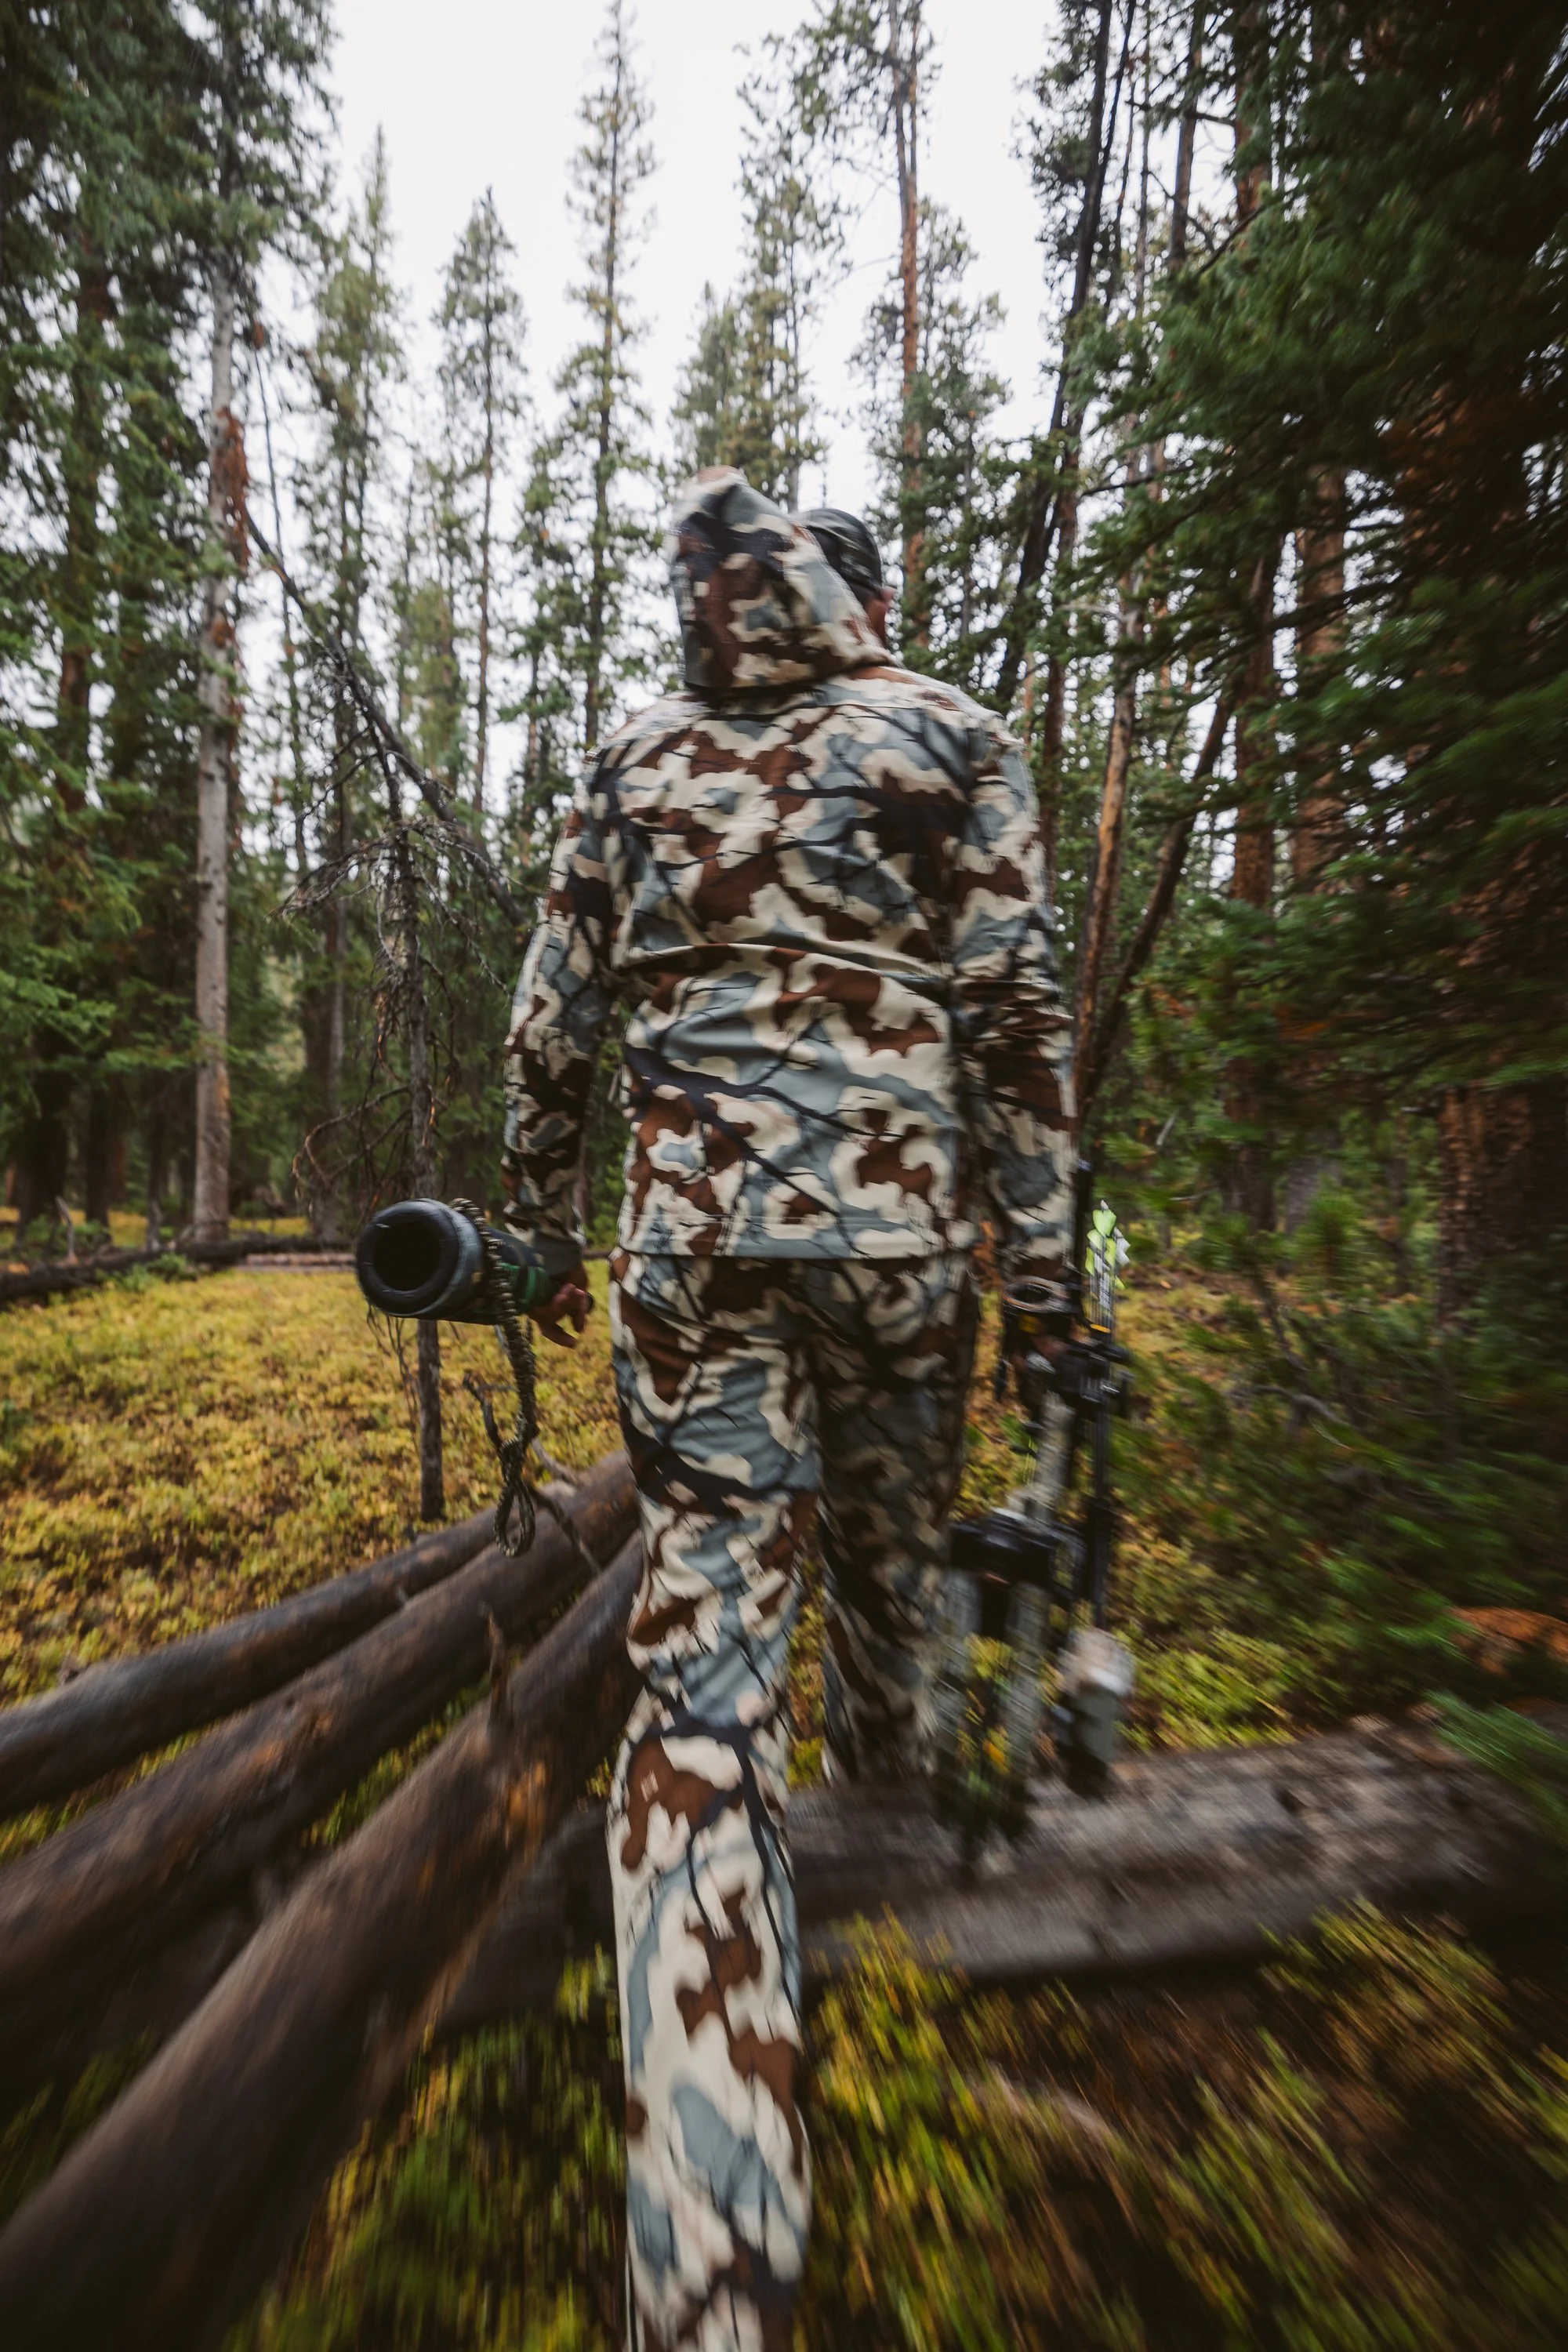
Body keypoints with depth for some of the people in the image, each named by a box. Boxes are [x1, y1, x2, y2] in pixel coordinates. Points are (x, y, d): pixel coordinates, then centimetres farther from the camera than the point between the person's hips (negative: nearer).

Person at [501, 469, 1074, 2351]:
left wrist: (540, 1227, 21)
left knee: (705, 1648, 2)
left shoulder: (635, 764, 14)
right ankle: (881, 1786, 51)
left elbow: (553, 1020, 12)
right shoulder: (946, 735, 9)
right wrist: (1038, 1253, 2)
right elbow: (1017, 1011, -1)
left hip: (693, 1225, 1)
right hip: (900, 1224, 0)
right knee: (887, 1554, 22)